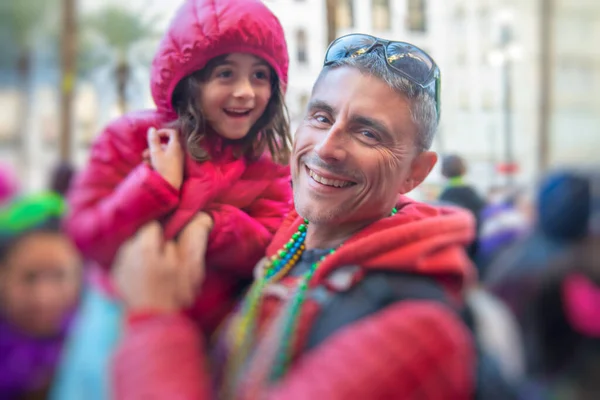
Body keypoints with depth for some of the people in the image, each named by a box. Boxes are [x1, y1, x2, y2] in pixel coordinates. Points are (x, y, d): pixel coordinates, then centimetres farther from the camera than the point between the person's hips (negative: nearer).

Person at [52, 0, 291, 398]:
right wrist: (159, 184, -24)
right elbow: (85, 238, -14)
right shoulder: (129, 139, -7)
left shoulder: (269, 160, -2)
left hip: (219, 335, 2)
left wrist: (209, 225, -29)